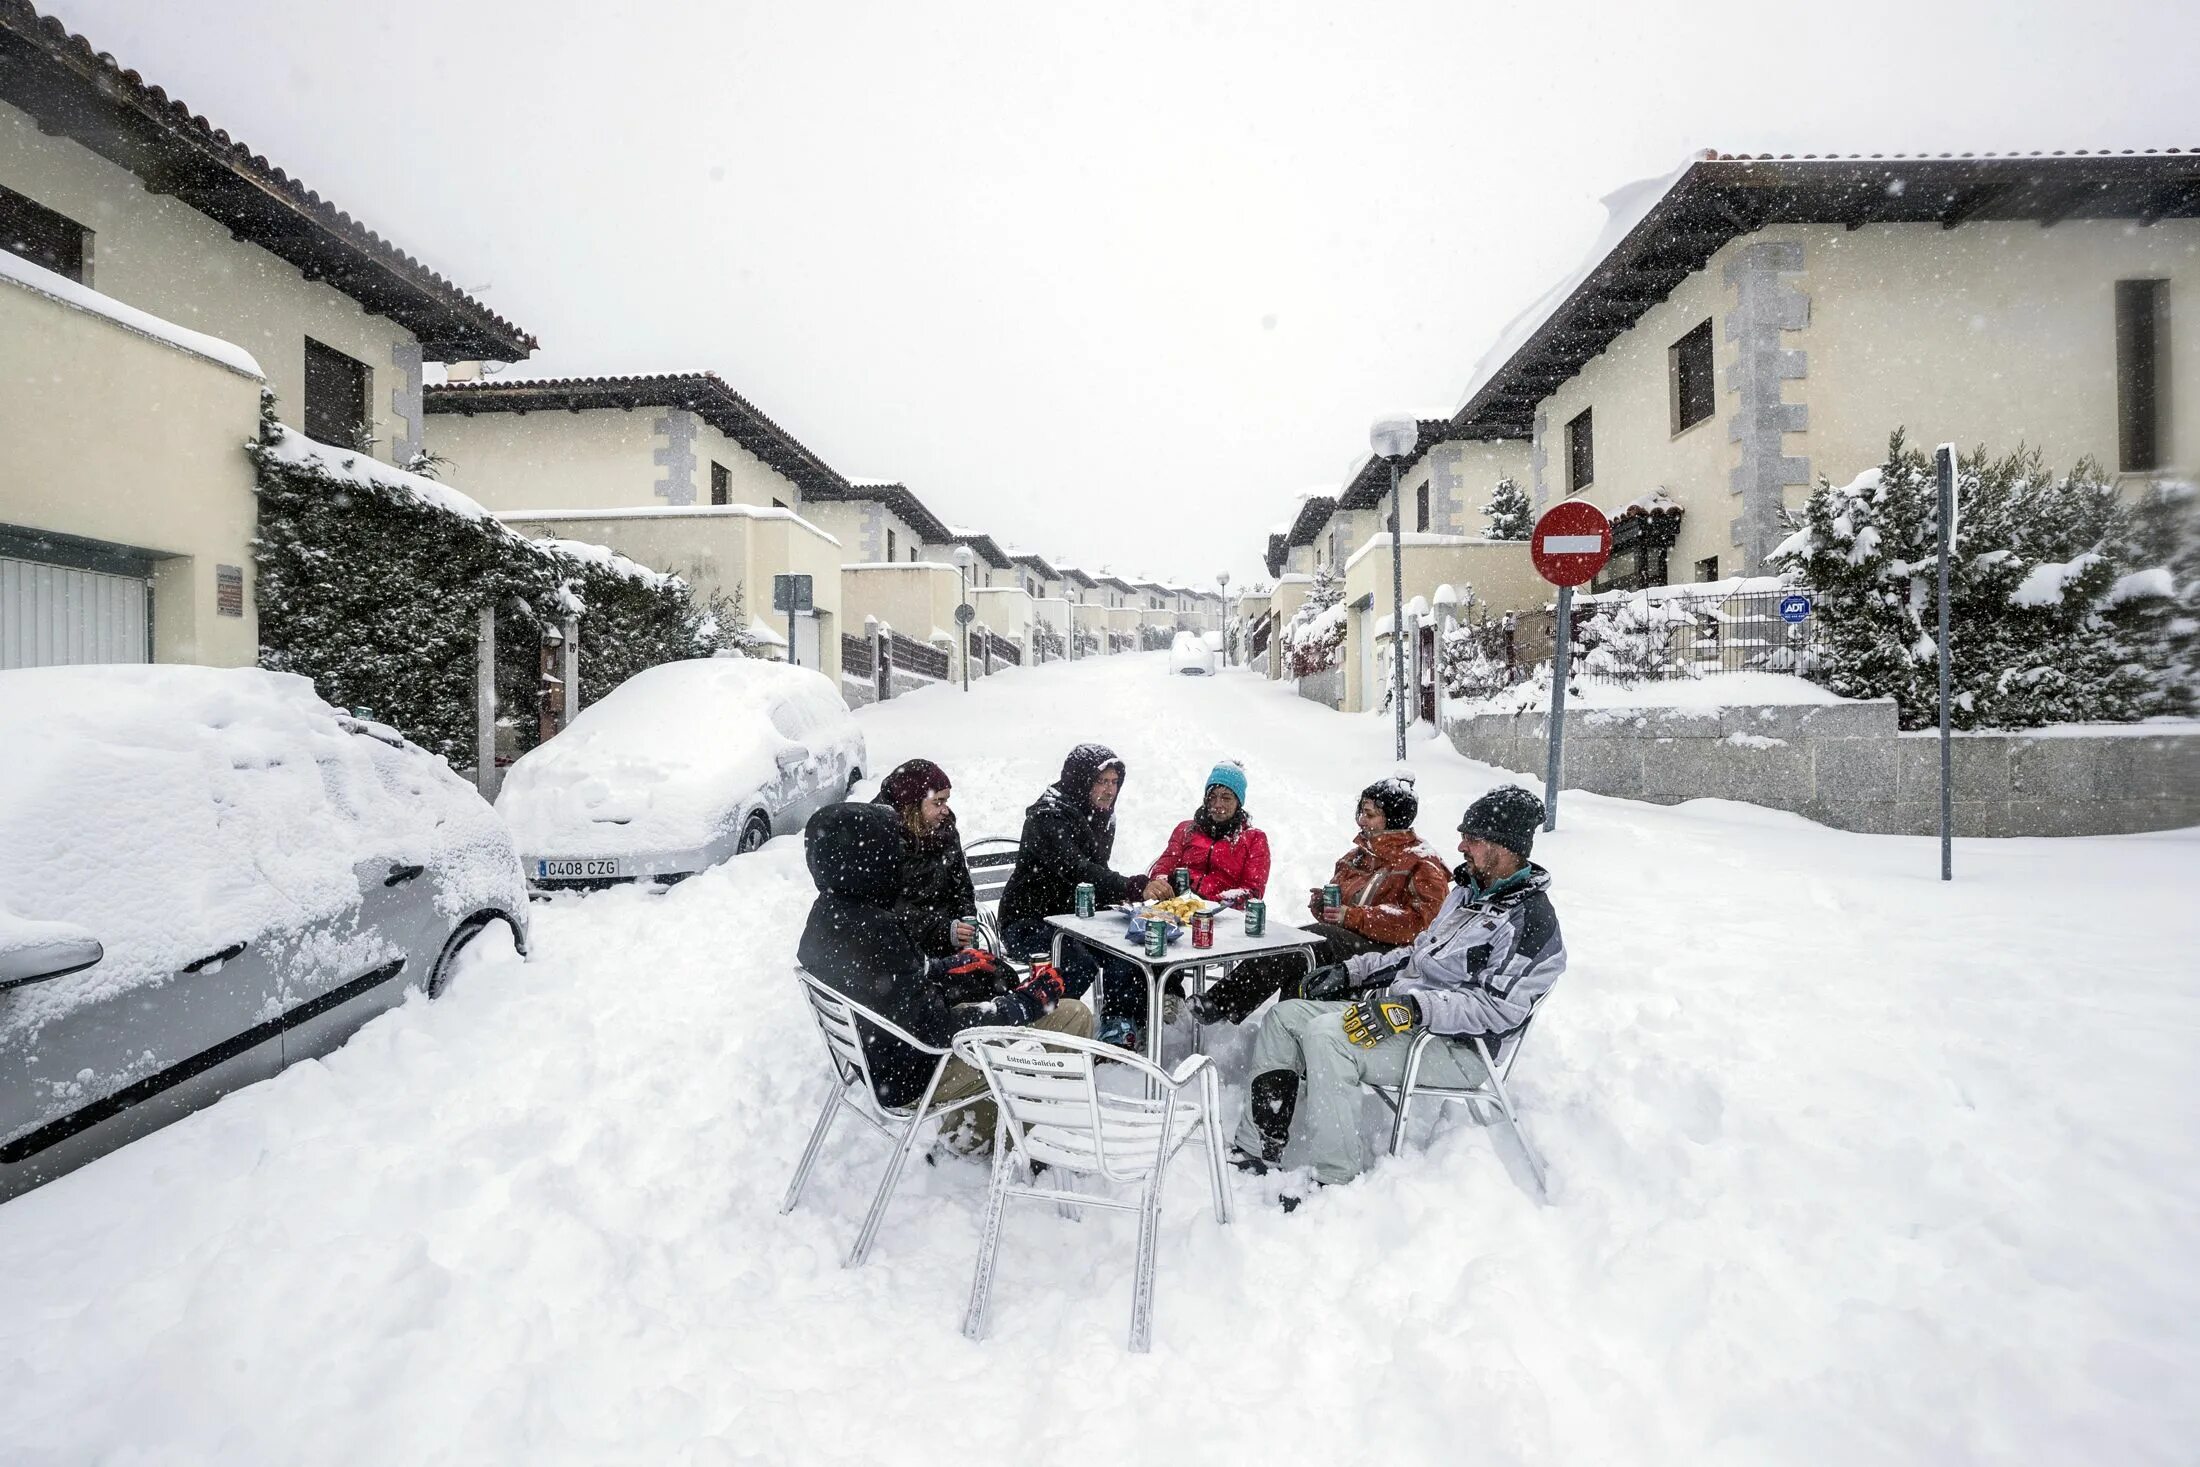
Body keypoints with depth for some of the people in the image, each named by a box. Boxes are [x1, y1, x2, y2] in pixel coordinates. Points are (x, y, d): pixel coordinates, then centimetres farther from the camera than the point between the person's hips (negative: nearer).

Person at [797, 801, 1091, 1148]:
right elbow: (932, 1027, -27)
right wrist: (1026, 1003, -18)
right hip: (912, 1074, -9)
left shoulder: (827, 911, -4)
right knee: (1073, 1016, -7)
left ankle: (975, 1132, 31)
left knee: (998, 980, 28)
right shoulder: (872, 931, -32)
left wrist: (951, 966, 11)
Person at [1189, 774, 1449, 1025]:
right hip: (1345, 937, 8)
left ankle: (1220, 1003, -31)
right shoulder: (1359, 855, 22)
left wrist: (1354, 917, -18)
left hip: (1386, 949, -7)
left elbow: (1417, 922, -15)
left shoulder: (1422, 864, -2)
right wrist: (1322, 904, 2)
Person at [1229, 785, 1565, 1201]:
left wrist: (1412, 1007, -31)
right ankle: (1256, 1153, 3)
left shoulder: (1530, 918, -15)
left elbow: (1498, 1009, -23)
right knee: (1283, 1017, 1)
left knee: (1325, 1035, -30)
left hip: (1456, 1049, -10)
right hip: (1398, 1010, 10)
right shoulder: (1470, 891, 15)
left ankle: (1336, 1183, -20)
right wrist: (1353, 971, 14)